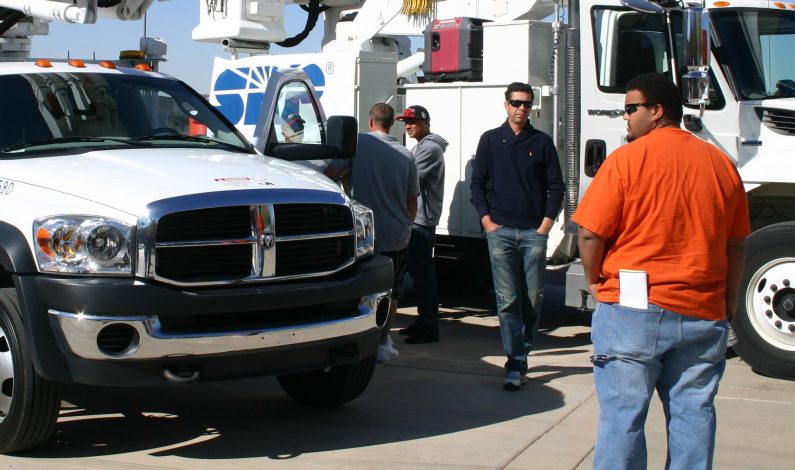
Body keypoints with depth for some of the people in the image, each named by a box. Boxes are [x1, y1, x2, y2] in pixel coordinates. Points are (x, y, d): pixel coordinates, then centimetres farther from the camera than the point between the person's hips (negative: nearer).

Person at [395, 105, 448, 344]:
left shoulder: (431, 149, -13)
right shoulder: (421, 146, 19)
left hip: (422, 219, -11)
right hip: (416, 218, 11)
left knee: (423, 273, -9)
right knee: (418, 271, 15)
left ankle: (428, 328, -8)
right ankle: (424, 320, 23)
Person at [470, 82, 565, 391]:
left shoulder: (542, 142, 9)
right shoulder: (490, 140, 9)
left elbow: (556, 186, 9)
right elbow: (477, 183, 9)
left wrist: (546, 223, -1)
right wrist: (487, 221, -1)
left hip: (533, 232, 1)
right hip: (501, 230, -1)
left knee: (533, 299, 2)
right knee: (507, 300, -7)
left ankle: (521, 352, 18)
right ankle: (516, 364, -7)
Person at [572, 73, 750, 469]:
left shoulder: (627, 159, -8)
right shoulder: (721, 164, 8)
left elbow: (590, 232, -11)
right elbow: (736, 246, 13)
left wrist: (594, 280, 5)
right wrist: (728, 300, 22)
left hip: (634, 308, -4)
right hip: (703, 313, 5)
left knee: (622, 416, 1)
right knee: (693, 414, 10)